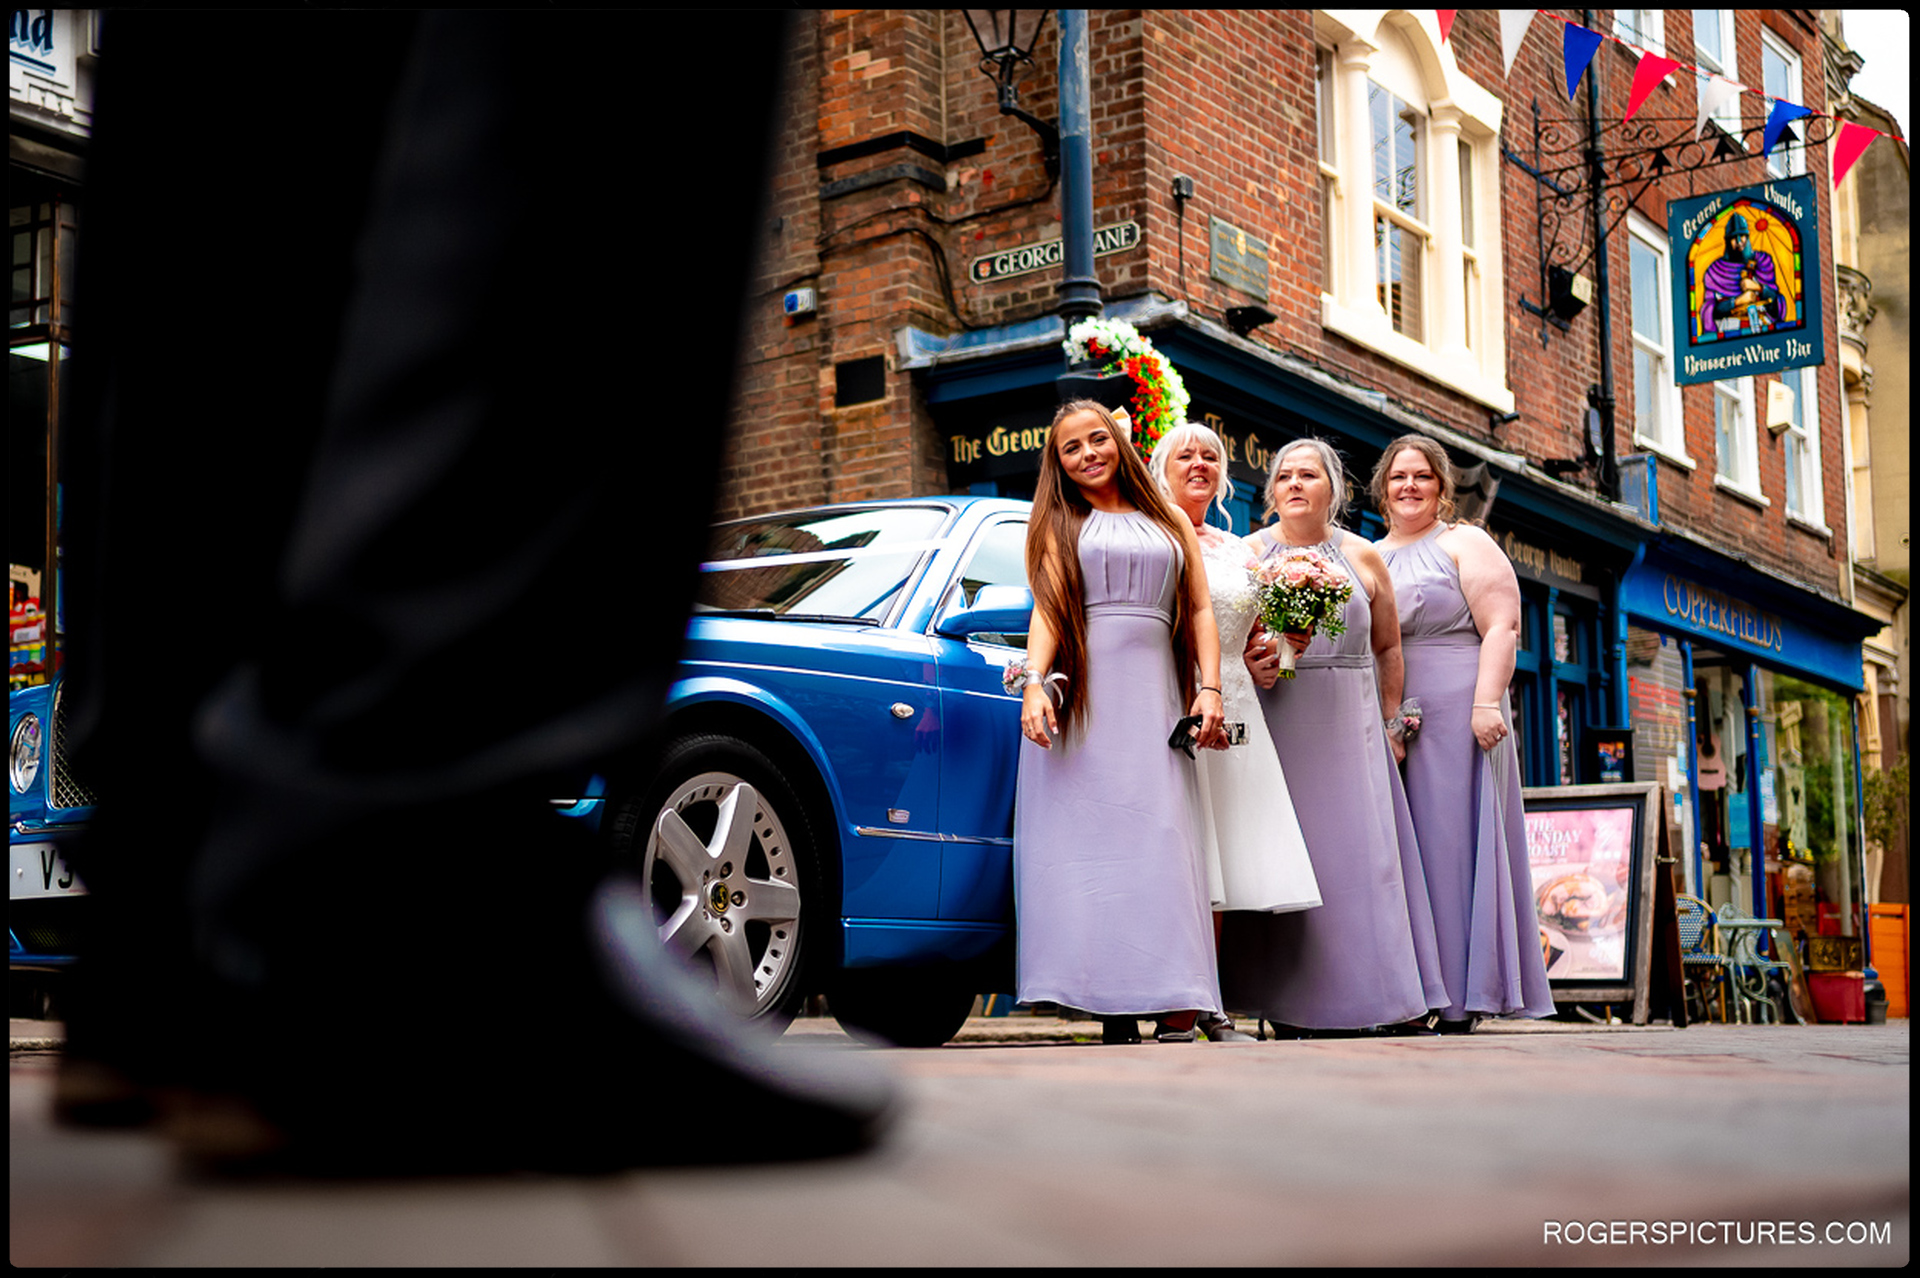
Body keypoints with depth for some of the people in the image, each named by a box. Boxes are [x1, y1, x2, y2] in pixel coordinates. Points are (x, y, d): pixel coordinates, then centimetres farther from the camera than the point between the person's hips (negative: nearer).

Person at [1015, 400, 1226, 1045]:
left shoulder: (1170, 522, 20)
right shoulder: (1057, 524, 15)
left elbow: (1200, 609, 14)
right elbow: (1047, 609, 2)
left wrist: (1209, 689, 1)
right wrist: (1034, 683, -14)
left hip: (1154, 696, 1)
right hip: (1080, 697, -1)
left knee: (1163, 848, -9)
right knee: (1090, 842, -9)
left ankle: (1176, 1027, -14)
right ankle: (1116, 1020, -9)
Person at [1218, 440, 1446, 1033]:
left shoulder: (1361, 556, 11)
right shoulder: (1250, 553, 7)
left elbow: (1387, 647, 15)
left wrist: (1388, 724, 9)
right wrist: (1248, 662, -18)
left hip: (1348, 725, 2)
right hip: (1274, 721, -1)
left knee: (1357, 849, -4)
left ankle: (1364, 992, -1)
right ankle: (1288, 997, -4)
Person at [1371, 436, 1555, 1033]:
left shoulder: (1465, 543, 5)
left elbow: (1501, 627, -6)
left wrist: (1486, 702, -18)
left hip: (1454, 717, -5)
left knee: (1451, 843, -7)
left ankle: (1462, 1002, -4)